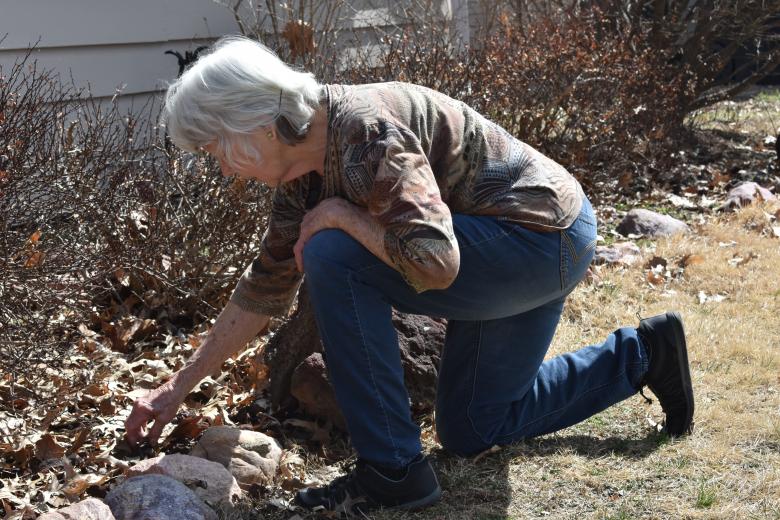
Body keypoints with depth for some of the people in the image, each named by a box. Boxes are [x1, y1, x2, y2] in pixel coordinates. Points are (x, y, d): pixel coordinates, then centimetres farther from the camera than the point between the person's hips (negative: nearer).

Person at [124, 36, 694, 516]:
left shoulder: (366, 130, -28)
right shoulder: (304, 168, 1)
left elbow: (435, 263, -38)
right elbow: (265, 289, 9)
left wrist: (340, 215, -23)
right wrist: (179, 387, 11)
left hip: (543, 233, -10)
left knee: (335, 257, -23)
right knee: (470, 432, 20)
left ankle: (392, 470, -12)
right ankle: (642, 354, 28)